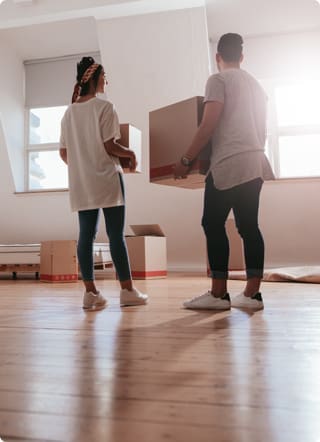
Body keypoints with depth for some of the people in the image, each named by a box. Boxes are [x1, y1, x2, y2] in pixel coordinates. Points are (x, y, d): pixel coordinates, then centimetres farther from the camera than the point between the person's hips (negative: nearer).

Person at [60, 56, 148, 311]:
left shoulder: (69, 112, 13)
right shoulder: (104, 107, -6)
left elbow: (64, 153, 12)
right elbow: (109, 146, -12)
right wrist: (130, 153, 5)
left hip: (81, 183, 6)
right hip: (106, 178, -6)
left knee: (86, 235, 5)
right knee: (116, 234, -2)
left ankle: (90, 292, 7)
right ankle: (127, 290, 3)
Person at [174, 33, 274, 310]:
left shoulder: (218, 80, -1)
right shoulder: (256, 84, 23)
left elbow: (208, 125, -12)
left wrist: (186, 160, -9)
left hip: (228, 164, -8)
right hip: (255, 163, 8)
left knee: (213, 224, -4)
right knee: (248, 226, 5)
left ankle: (218, 294, -5)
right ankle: (252, 293, 5)